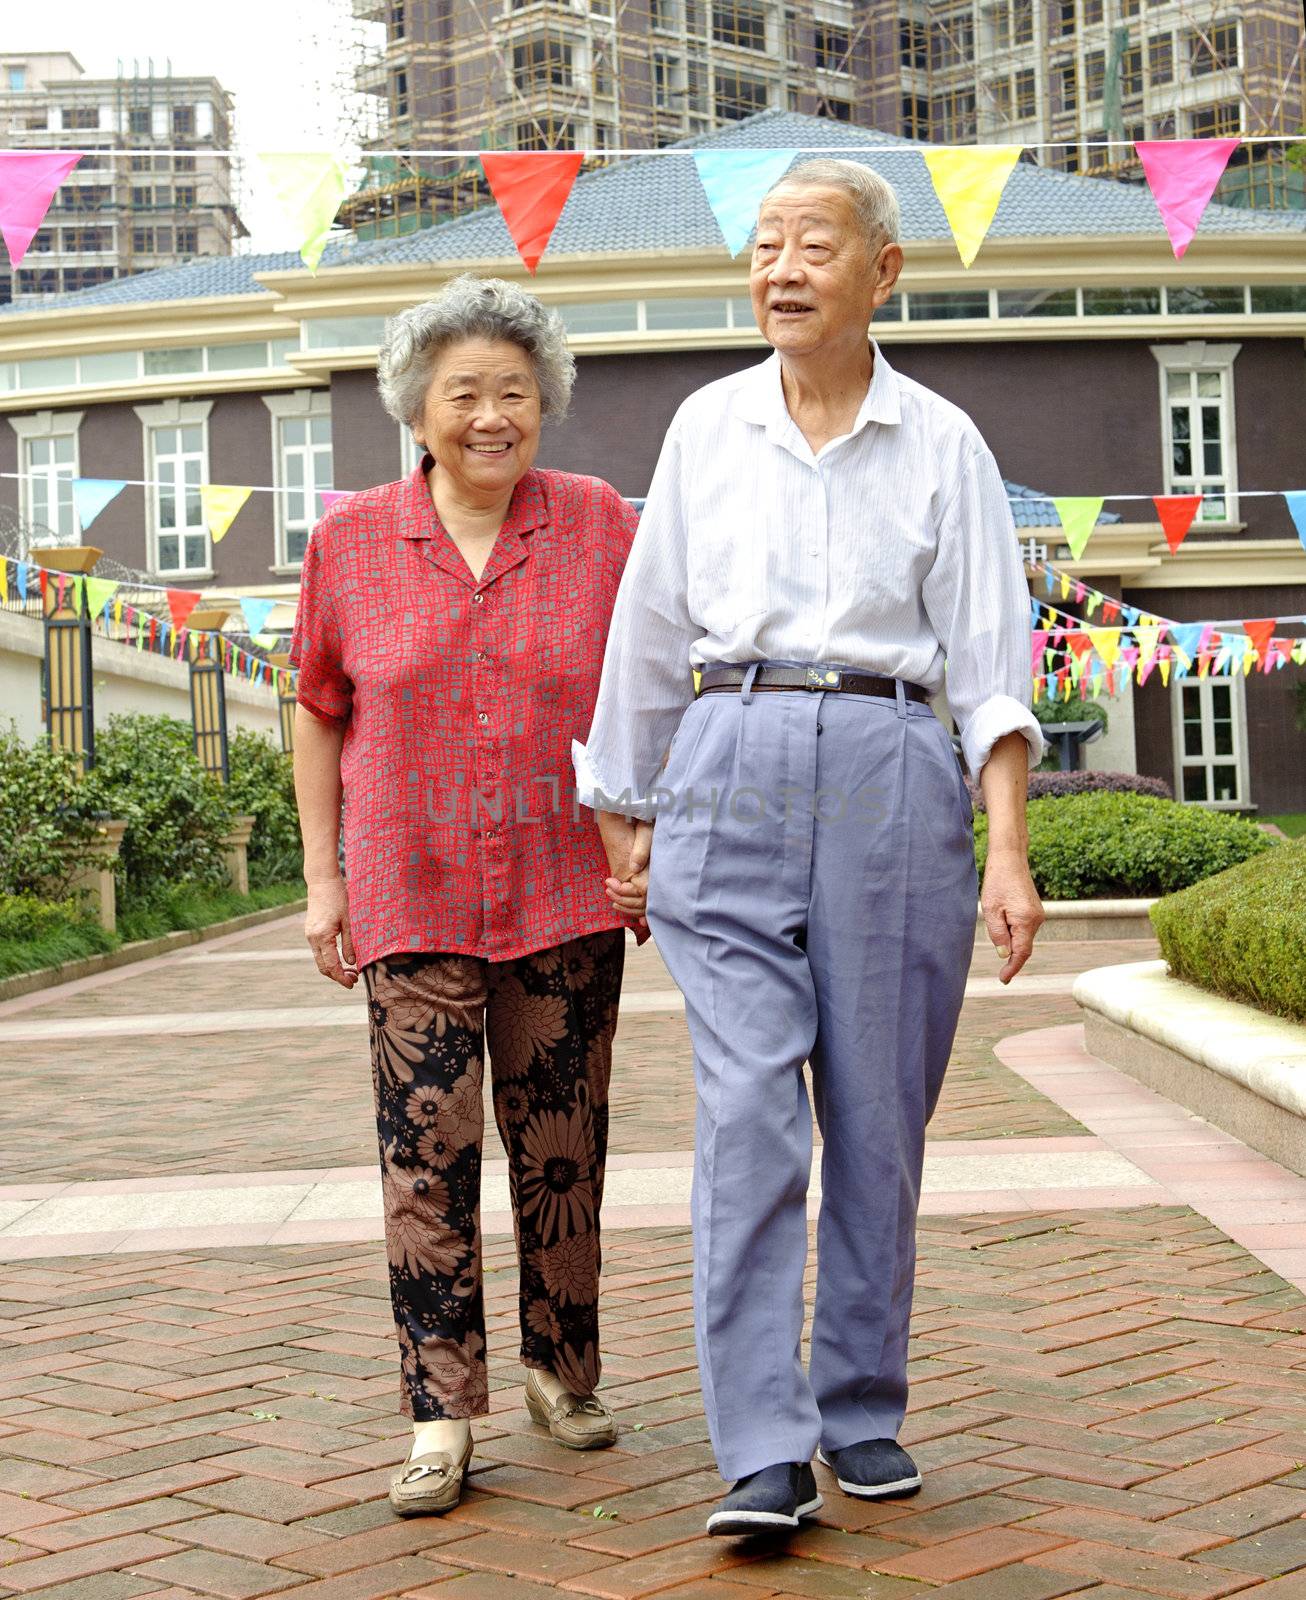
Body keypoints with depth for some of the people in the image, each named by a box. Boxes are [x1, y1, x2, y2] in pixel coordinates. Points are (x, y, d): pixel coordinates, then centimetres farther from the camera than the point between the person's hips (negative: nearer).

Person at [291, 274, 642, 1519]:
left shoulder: (599, 524, 2)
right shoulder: (351, 541, 2)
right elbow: (318, 712, 9)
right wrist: (323, 878, 5)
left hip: (566, 897, 1)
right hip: (414, 901, 0)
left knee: (561, 1146, 9)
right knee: (425, 1152, -5)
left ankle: (564, 1372, 27)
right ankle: (440, 1418, 2)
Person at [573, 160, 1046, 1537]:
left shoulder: (942, 444, 5)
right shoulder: (707, 426, 10)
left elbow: (990, 659, 1)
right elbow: (648, 631, 15)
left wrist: (1009, 850, -9)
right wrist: (622, 822, 17)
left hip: (890, 772, 0)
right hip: (729, 766, 0)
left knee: (879, 1119, 5)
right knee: (746, 1111, -9)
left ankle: (863, 1413, 21)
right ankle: (762, 1455, -6)